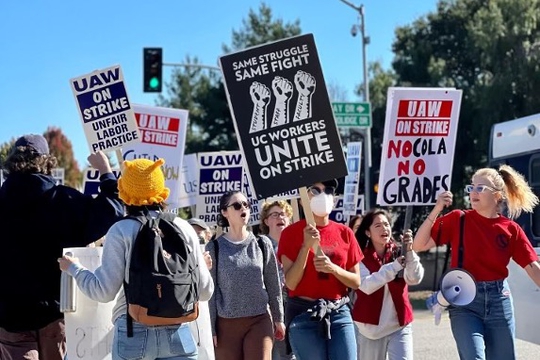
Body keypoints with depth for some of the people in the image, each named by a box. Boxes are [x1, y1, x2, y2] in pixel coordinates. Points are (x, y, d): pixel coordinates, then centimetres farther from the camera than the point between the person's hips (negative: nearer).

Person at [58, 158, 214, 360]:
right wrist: (204, 267, 27)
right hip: (177, 333, 2)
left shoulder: (122, 231, -3)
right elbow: (204, 291, 6)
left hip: (135, 333, -2)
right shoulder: (183, 228, 4)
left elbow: (104, 292, -3)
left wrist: (73, 268, 13)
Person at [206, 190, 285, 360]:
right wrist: (210, 329, -5)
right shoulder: (214, 248, -2)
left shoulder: (262, 244, 4)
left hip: (260, 321, 1)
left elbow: (273, 284, 10)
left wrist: (278, 318, 11)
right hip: (227, 324, -1)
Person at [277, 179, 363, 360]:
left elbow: (356, 281, 8)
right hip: (304, 315, -3)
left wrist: (333, 269, -11)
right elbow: (291, 283, -8)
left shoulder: (344, 233, 8)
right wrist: (306, 245, -16)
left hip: (339, 313, 3)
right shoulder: (292, 232, -1)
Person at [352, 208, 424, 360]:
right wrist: (395, 266, -23)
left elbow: (415, 278, -11)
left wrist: (409, 251, -24)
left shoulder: (399, 253, 2)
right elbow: (366, 285, -18)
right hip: (370, 328, -1)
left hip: (399, 326, 1)